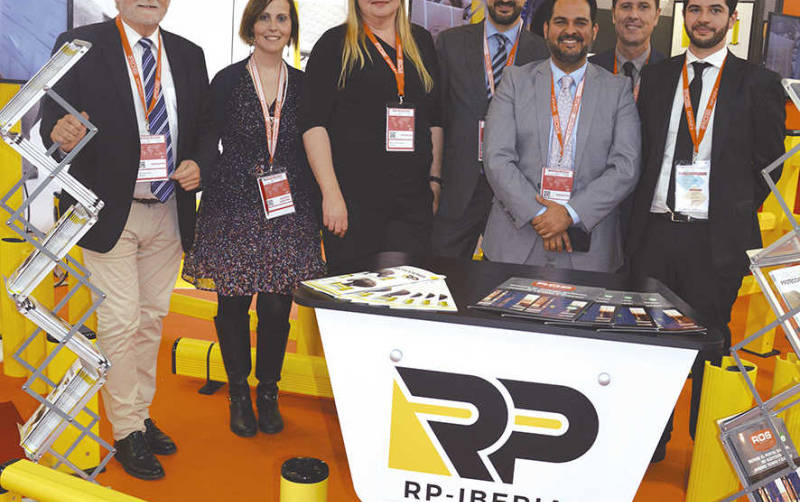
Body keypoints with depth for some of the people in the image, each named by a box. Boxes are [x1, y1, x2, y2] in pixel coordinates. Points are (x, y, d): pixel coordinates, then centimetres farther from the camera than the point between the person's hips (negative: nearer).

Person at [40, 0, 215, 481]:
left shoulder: (189, 55, 10)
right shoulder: (80, 45, -3)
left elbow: (206, 126, 12)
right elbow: (53, 112, -8)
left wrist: (198, 162, -8)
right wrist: (59, 130, -31)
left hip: (168, 213, 5)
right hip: (110, 212, -4)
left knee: (151, 320, 14)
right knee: (120, 323, -2)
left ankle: (142, 416, 30)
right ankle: (127, 432, 13)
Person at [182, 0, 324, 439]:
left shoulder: (303, 85, 8)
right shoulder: (227, 81, 3)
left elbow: (312, 154, 10)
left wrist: (315, 215, 6)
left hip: (289, 214, 1)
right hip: (233, 211, -1)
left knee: (277, 308, 2)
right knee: (233, 305, 6)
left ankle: (268, 394, 24)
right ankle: (239, 394, 26)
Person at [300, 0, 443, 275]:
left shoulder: (421, 41, 15)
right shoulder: (335, 43, 2)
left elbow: (436, 118, 19)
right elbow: (313, 122, -5)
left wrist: (435, 179, 11)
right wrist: (331, 193, -14)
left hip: (414, 197, 4)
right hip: (353, 196, -3)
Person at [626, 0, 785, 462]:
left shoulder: (759, 83, 3)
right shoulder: (656, 76, 12)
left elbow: (768, 164, 4)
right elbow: (644, 151, 12)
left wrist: (734, 216, -1)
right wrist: (644, 213, 3)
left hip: (716, 240, -3)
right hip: (655, 230, 3)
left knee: (709, 348, 4)